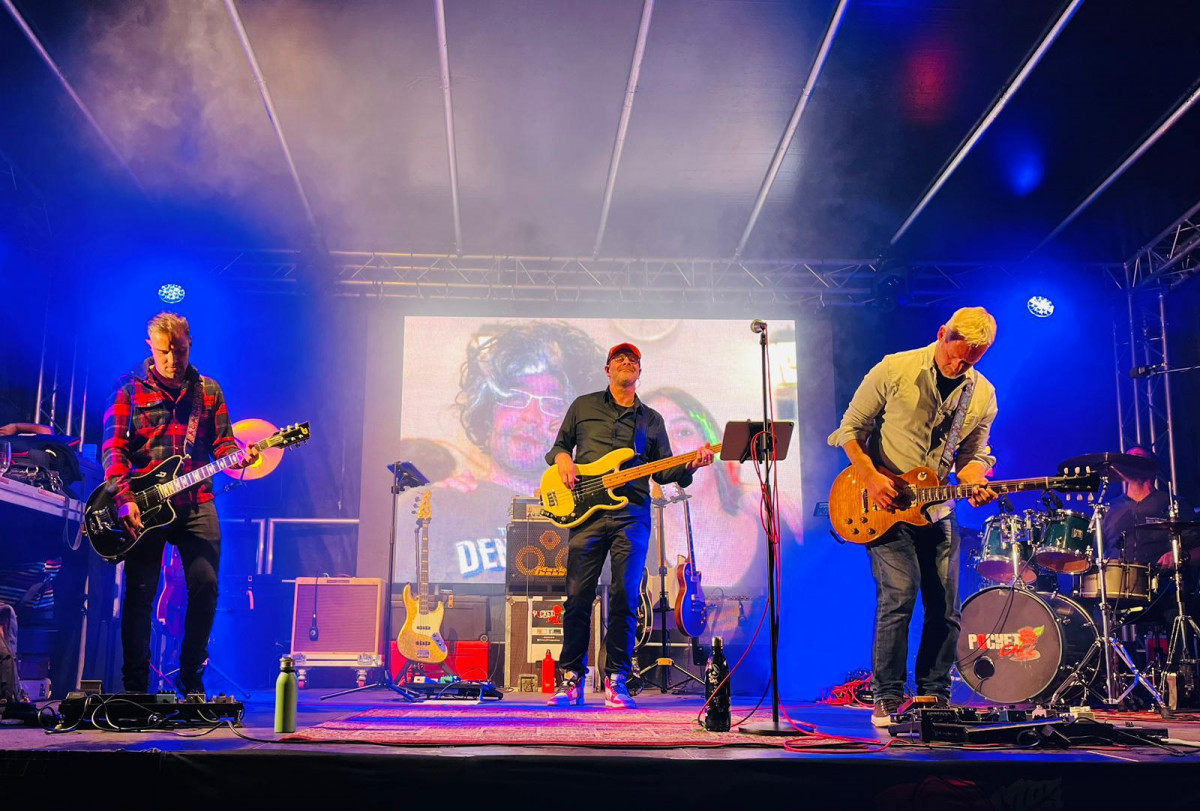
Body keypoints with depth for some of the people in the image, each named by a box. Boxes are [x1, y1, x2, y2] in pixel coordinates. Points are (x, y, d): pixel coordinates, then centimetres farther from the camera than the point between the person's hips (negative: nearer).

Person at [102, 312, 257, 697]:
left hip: (196, 502, 2)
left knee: (206, 584, -5)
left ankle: (191, 679, 11)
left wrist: (238, 456, -14)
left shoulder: (208, 390, 12)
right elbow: (114, 449, -4)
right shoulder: (129, 390, 4)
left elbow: (222, 441, 10)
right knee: (139, 592, -2)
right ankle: (135, 686, 11)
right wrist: (123, 498, -17)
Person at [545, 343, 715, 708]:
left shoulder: (652, 419, 19)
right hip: (586, 512, -1)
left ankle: (616, 681, 3)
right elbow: (558, 445, 21)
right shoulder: (584, 406, 17)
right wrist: (562, 457, -2)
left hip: (632, 516, 1)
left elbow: (663, 471, 15)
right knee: (578, 597, -3)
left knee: (625, 599, -5)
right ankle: (571, 679, 6)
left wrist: (691, 464, -3)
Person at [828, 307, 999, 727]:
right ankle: (887, 698, -3)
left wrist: (975, 482, -11)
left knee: (945, 608, 4)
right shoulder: (894, 370, -10)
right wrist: (870, 476, -18)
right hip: (884, 508, -5)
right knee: (899, 594, -15)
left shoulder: (983, 395, 3)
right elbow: (850, 428, -5)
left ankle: (934, 697, 19)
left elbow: (974, 454, 11)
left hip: (937, 511, 5)